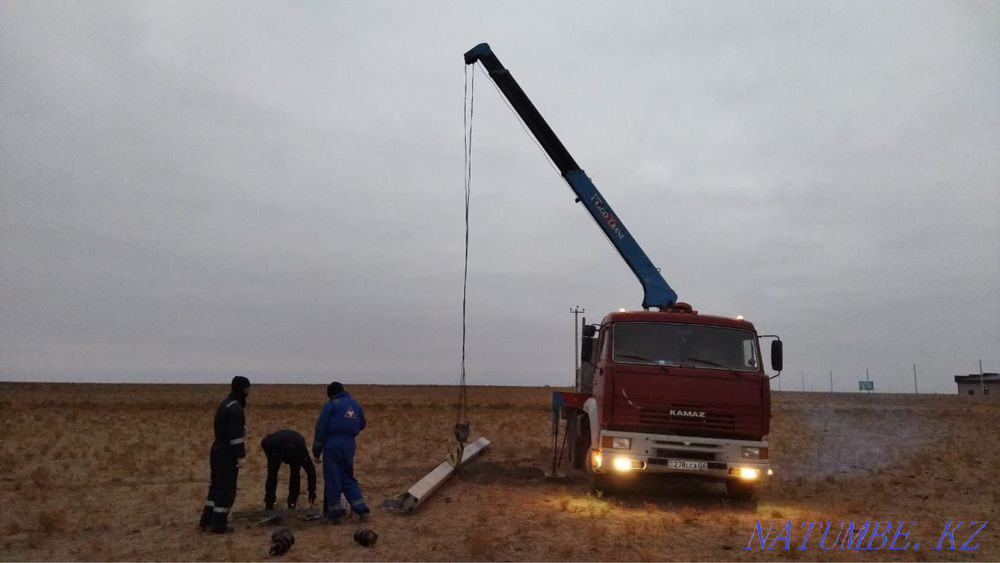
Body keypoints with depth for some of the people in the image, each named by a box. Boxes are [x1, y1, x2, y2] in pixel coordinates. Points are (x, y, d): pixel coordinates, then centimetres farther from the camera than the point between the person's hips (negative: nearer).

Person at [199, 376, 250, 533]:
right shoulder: (235, 407, -18)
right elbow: (236, 434, -22)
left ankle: (206, 520, 23)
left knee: (217, 486, 17)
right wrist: (241, 455, -19)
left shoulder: (225, 404, 13)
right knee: (227, 489, -1)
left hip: (218, 449, 10)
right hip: (228, 453, -10)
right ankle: (218, 524, 5)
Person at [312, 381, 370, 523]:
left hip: (332, 445, -5)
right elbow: (361, 425, 23)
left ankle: (335, 513, 9)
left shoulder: (331, 405, -3)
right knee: (349, 479, 15)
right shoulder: (355, 404, 12)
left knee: (332, 480, 4)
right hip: (349, 446, 5)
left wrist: (316, 452, 0)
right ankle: (362, 510, 8)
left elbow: (320, 428, -5)